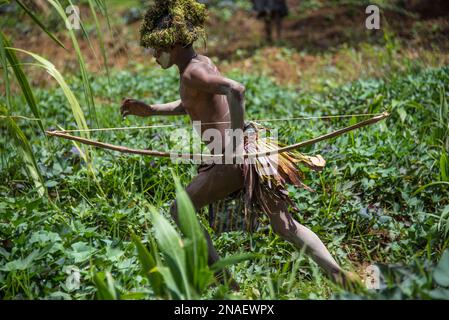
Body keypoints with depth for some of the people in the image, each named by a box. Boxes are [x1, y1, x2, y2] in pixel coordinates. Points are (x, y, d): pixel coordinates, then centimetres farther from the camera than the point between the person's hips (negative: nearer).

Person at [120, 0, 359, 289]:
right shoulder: (204, 62, 16)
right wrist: (150, 110, 28)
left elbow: (236, 90, -32)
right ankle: (340, 275, 7)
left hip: (234, 160, -9)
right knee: (286, 226, 13)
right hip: (252, 152, 9)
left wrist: (235, 144, -27)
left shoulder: (192, 73, -13)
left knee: (180, 211, 10)